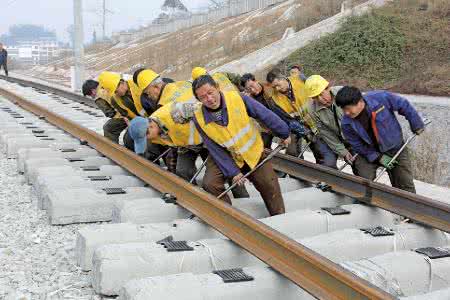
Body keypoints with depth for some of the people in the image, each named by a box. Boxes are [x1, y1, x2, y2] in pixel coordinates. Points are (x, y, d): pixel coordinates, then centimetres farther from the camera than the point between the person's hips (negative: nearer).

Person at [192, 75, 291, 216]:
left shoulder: (237, 98, -24)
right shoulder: (199, 118, -20)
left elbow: (266, 115, -13)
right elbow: (215, 150, -15)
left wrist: (284, 134, -3)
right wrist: (232, 172, -18)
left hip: (254, 152, 0)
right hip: (225, 157, 0)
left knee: (270, 185, 2)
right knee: (210, 184, -18)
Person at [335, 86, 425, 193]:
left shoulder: (381, 98, -28)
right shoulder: (347, 124, -21)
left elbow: (404, 106, -12)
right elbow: (357, 145, -10)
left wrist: (417, 125, -2)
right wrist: (378, 157, -16)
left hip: (395, 147, 0)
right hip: (370, 153, 0)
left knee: (406, 187, 6)